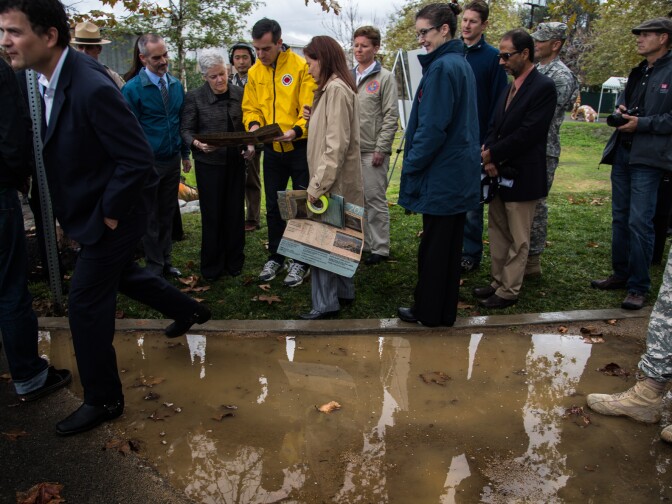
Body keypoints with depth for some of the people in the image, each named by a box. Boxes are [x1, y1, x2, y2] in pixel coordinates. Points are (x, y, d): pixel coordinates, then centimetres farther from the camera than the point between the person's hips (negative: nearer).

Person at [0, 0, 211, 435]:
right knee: (118, 272, 28)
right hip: (91, 209, 9)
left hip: (111, 215, -9)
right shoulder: (51, 78, 0)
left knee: (86, 302, 0)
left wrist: (110, 214, -19)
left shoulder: (92, 88, -29)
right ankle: (188, 310, 50)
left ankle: (103, 400, 20)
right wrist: (70, 210, 7)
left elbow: (139, 159, -28)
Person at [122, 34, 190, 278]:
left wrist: (185, 153, 11)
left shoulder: (176, 84, 6)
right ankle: (154, 266, 17)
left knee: (168, 214, 13)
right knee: (150, 217, 5)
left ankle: (165, 260, 25)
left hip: (172, 160, 5)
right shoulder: (132, 89, -11)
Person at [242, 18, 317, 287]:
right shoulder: (254, 72, 4)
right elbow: (250, 108, 8)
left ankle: (301, 261, 17)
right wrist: (253, 124, -14)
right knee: (273, 206, 13)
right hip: (272, 150, 5)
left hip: (299, 148, -5)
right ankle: (275, 256, 28)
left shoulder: (300, 66, -12)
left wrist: (296, 131, -31)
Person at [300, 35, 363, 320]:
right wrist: (314, 119, 6)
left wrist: (318, 186, -22)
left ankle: (325, 304, 2)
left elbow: (337, 145, -22)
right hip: (334, 181, 10)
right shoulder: (332, 88, 16)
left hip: (333, 182, -10)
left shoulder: (336, 89, -15)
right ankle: (343, 293, 25)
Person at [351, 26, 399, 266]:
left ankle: (380, 248, 9)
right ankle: (363, 243, 24)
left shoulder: (385, 77, -4)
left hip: (373, 151, -6)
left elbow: (391, 116, -9)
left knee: (375, 199, -1)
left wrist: (381, 148, -14)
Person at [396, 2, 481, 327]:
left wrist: (410, 166, -10)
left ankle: (428, 311, 17)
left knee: (433, 246, 3)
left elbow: (432, 128, -21)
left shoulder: (441, 68, -16)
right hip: (459, 172, 9)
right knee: (450, 244, 15)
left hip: (441, 175, -9)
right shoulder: (461, 64, 13)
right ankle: (445, 310, 27)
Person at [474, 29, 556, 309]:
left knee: (517, 239, 3)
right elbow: (495, 127, 11)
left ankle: (509, 291, 13)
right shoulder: (509, 88, 13)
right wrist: (489, 157, -7)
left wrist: (492, 154, -15)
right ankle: (498, 282, 28)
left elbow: (527, 134, -21)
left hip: (522, 177, -8)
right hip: (500, 173, 8)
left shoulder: (543, 88, -13)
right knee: (497, 232, 16)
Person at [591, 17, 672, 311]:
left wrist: (642, 123, -18)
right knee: (620, 217, 13)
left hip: (647, 157, -8)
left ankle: (638, 287, 1)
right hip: (622, 152, 8)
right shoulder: (638, 72, 16)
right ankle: (620, 274, 25)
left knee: (639, 222, -8)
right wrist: (621, 109, 9)